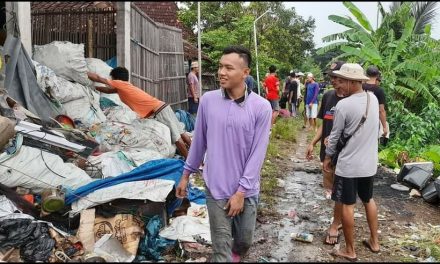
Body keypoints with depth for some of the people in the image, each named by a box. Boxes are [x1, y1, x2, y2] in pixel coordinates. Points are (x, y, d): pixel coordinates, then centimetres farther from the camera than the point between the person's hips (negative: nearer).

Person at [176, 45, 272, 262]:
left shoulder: (261, 107, -12)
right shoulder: (207, 100, -6)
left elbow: (258, 153, -11)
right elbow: (199, 141, 6)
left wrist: (240, 191, -12)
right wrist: (186, 174, 11)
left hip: (246, 190, 0)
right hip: (215, 188, 0)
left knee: (244, 240, 19)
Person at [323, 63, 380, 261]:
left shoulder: (343, 105, -20)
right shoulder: (373, 99, 0)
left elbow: (335, 135, -11)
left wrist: (328, 157, 5)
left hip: (348, 164, -6)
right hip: (369, 163, 6)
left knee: (348, 205, 7)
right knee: (369, 200, 23)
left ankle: (350, 251, 18)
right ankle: (374, 242, 35)